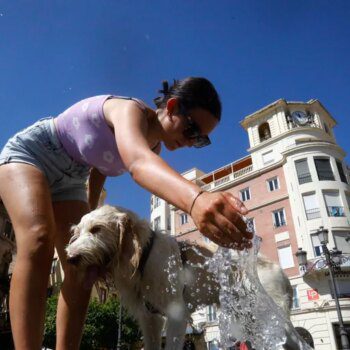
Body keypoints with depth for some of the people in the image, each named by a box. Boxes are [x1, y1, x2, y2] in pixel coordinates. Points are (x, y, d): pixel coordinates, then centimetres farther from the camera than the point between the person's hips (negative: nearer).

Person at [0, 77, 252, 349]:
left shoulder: (154, 145, -6)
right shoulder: (130, 110, -32)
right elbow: (138, 163, -57)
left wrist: (90, 214, 12)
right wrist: (196, 199, -76)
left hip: (69, 181, 8)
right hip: (29, 153, -7)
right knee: (39, 240, -33)